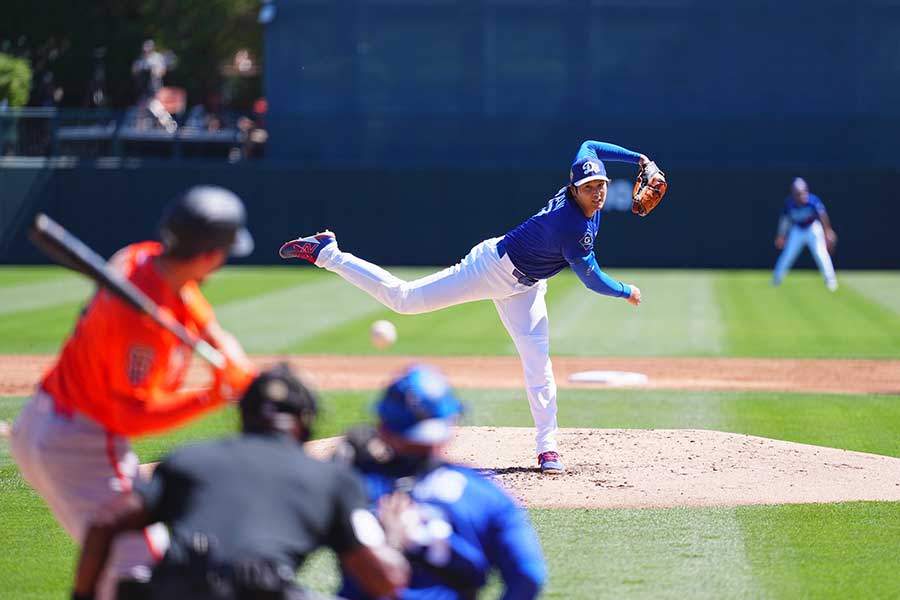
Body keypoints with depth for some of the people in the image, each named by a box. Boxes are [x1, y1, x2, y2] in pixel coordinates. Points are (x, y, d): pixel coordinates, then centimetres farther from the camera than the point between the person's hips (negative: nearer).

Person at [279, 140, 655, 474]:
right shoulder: (575, 231, -34)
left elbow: (587, 147, 12)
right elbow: (593, 281, -23)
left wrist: (636, 158, 12)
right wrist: (628, 293, -7)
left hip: (523, 287, 9)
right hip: (494, 266, -9)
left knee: (538, 363, 1)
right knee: (404, 298, -3)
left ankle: (547, 448, 5)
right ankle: (327, 254, 8)